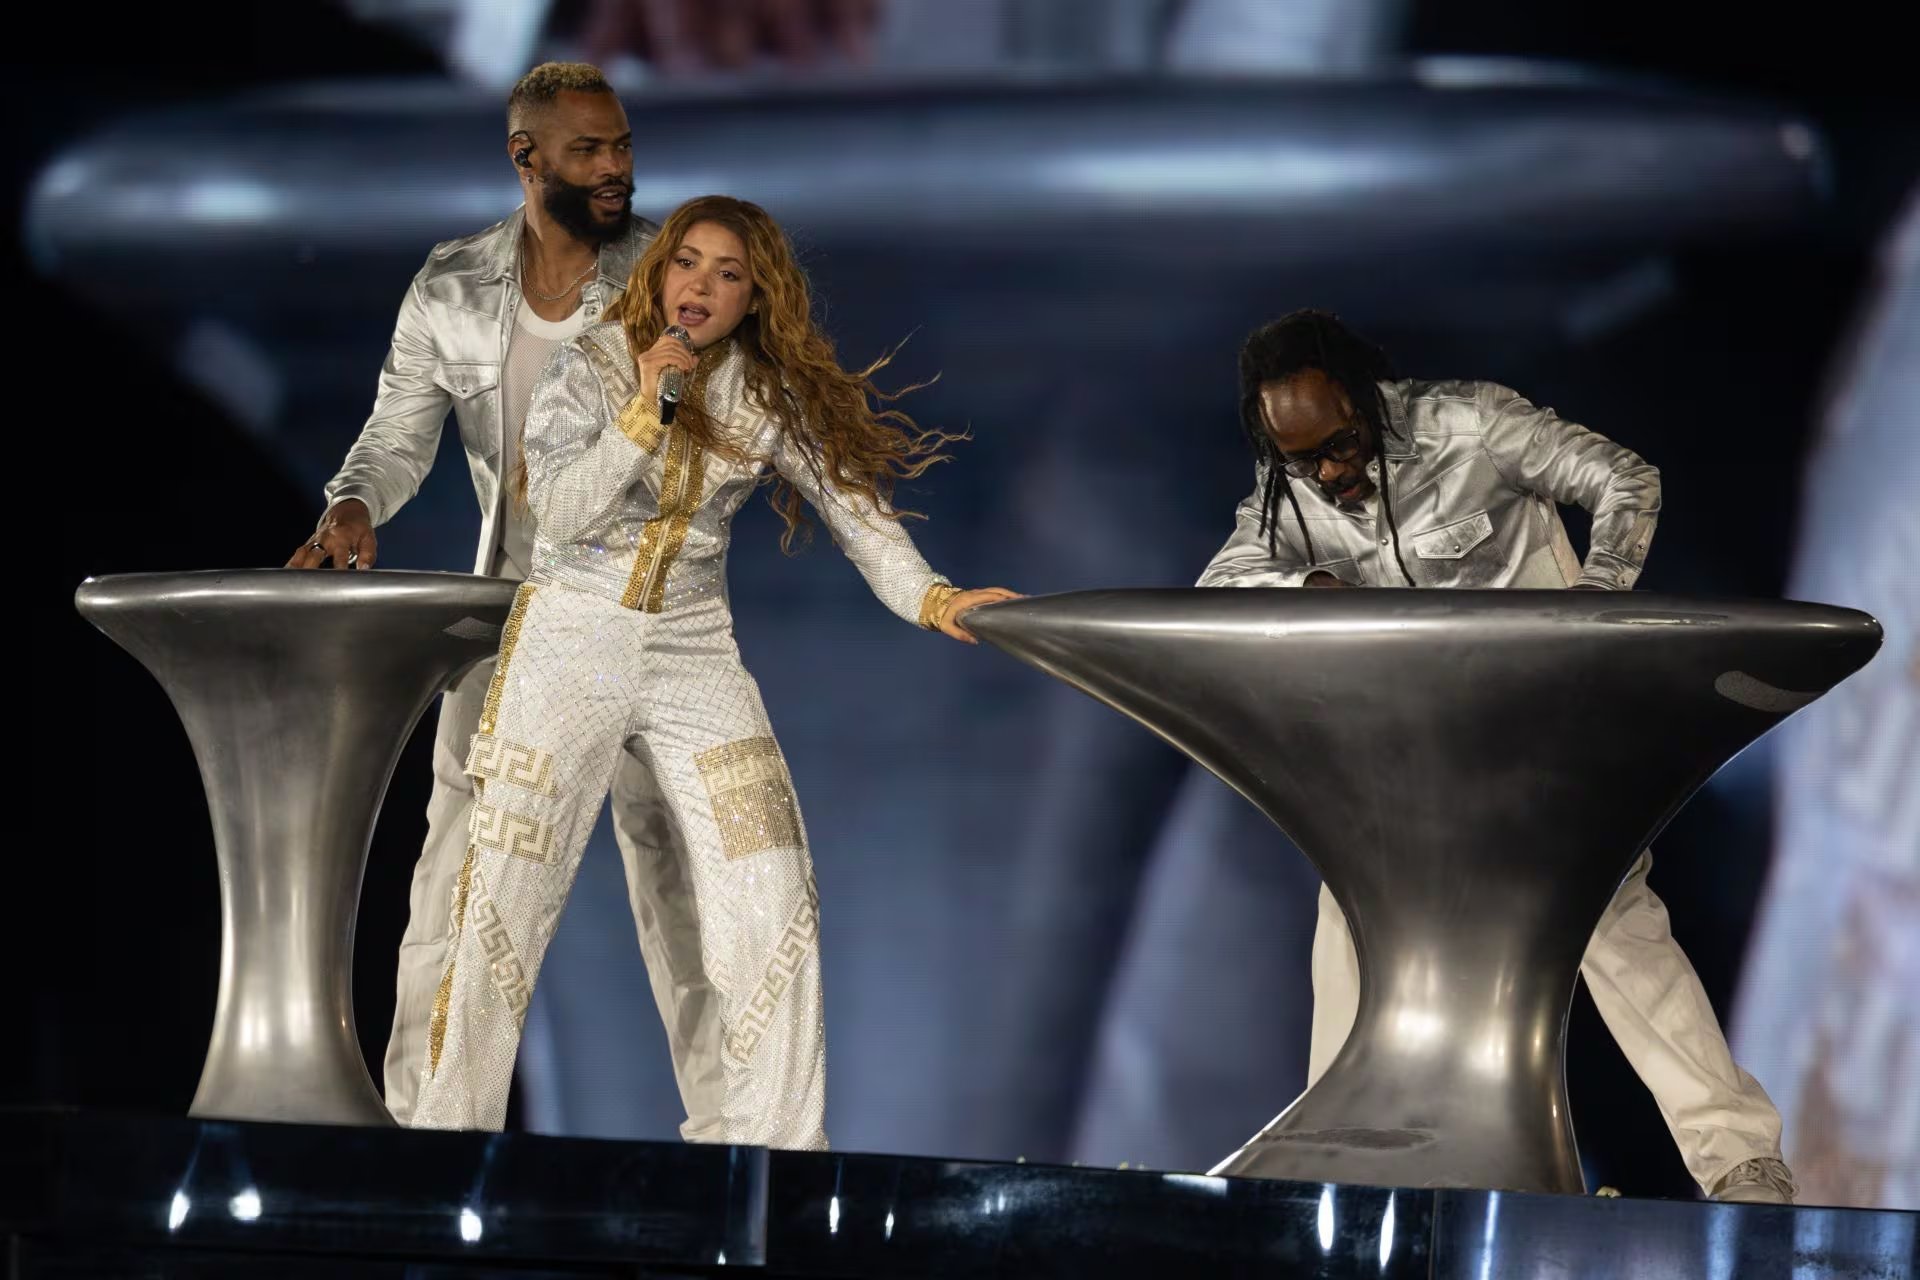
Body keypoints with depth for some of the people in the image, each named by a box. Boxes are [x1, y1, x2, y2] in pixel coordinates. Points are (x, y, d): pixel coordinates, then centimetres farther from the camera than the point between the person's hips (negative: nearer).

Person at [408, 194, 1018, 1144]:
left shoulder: (771, 396, 3)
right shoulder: (591, 368, -4)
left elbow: (851, 501, -4)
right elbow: (558, 512, -12)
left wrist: (928, 596, -18)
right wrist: (644, 412, -21)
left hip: (696, 655, 2)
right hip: (571, 645, -2)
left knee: (772, 905, -9)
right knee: (503, 899, -5)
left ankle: (778, 1147, -2)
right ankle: (449, 1132, 6)